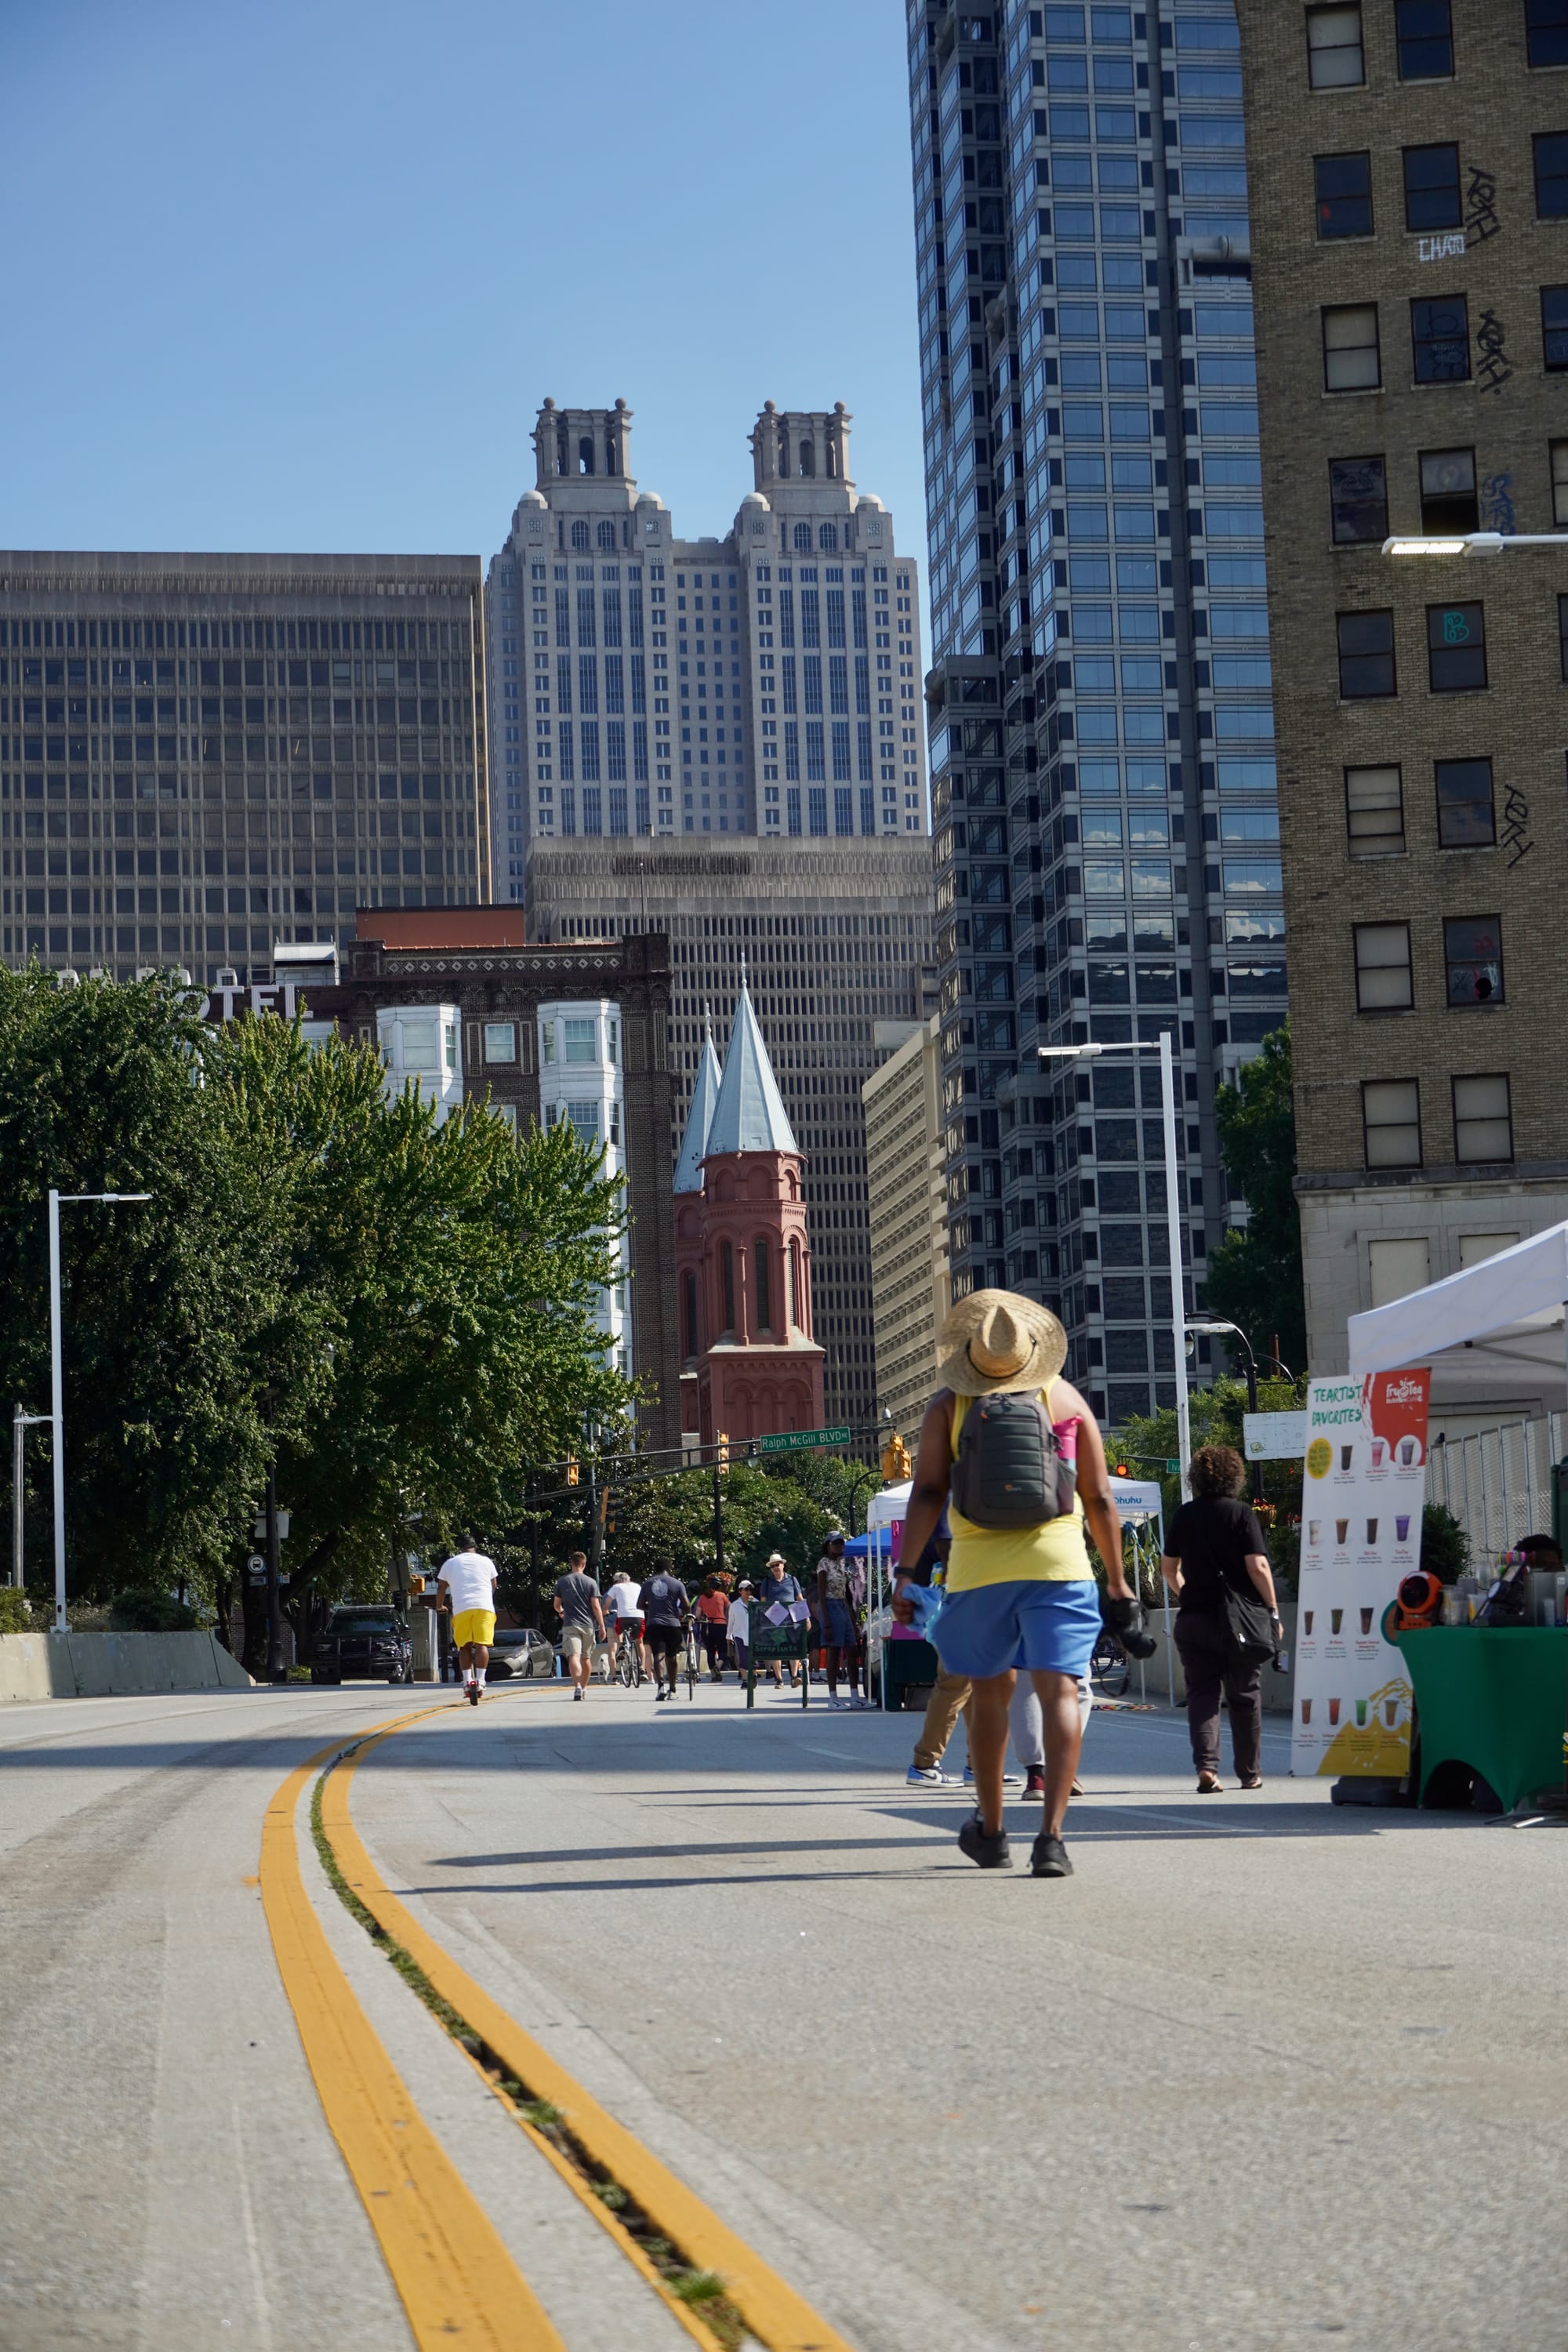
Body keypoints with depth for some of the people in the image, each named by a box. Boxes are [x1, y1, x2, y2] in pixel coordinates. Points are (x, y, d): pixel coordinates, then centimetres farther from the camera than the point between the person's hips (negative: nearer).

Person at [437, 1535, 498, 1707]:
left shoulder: (450, 1563, 16)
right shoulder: (486, 1561, 17)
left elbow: (441, 1588, 24)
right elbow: (493, 1585, 29)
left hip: (461, 1608, 0)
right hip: (484, 1606, 0)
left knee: (464, 1646, 6)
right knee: (482, 1644, -4)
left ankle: (467, 1679, -8)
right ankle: (480, 1680, -17)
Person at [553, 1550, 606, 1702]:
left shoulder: (562, 1581, 3)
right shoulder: (590, 1582, 0)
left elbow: (557, 1605, 10)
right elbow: (596, 1606, -3)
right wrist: (602, 1626, 3)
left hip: (570, 1625, -1)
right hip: (588, 1624, 2)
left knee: (573, 1656, -14)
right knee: (586, 1658, 16)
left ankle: (577, 1686, -34)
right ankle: (584, 1688, 30)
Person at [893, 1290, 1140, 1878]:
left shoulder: (948, 1405, 3)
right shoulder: (1065, 1399, 6)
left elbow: (928, 1493, -5)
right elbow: (1098, 1499, 6)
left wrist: (905, 1572, -4)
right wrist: (1116, 1581, 12)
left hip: (978, 1568, 1)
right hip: (1058, 1564, -1)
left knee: (990, 1693, 16)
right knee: (1059, 1693, -5)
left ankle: (990, 1832, 27)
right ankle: (1050, 1835, -19)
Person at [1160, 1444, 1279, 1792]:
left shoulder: (1183, 1516, 4)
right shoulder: (1242, 1514, -6)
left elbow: (1169, 1569, 11)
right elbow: (1258, 1567, -13)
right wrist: (1273, 1610, -4)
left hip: (1193, 1617, 2)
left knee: (1201, 1693, 3)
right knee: (1245, 1697, 11)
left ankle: (1206, 1766, -15)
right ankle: (1250, 1774, 18)